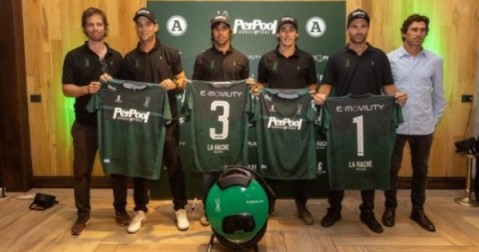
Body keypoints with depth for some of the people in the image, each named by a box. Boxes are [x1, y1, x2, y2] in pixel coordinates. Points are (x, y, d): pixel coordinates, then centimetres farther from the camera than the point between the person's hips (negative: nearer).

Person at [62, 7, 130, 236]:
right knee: (82, 170, 6)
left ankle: (120, 210, 25)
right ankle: (83, 214, 22)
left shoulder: (116, 57, 7)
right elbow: (66, 89, -5)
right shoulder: (74, 57, -1)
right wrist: (86, 89, -23)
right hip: (85, 124, -1)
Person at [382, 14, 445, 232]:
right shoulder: (390, 59, -3)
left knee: (420, 170, 13)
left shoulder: (435, 61, 3)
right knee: (392, 168, 8)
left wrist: (435, 120, 7)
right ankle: (390, 208, 25)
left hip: (424, 127, 2)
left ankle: (418, 210, 29)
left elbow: (438, 94, 9)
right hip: (395, 125, -2)